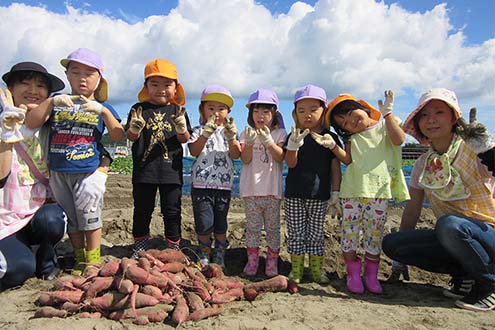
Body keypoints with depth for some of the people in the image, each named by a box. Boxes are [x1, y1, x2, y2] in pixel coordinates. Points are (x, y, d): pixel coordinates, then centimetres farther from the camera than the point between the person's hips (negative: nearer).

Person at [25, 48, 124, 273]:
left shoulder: (101, 107, 3)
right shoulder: (57, 103, 7)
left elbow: (118, 136, -7)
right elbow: (30, 123, -4)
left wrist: (103, 111, -19)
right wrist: (51, 101, -16)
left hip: (89, 172, -3)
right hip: (58, 172, 3)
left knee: (89, 218, 3)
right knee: (71, 220, 14)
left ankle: (93, 261, 17)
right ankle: (80, 259, 29)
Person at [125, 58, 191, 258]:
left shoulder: (177, 111, 3)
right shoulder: (139, 109, 3)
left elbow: (185, 139, -1)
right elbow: (131, 137, 0)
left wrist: (181, 128, -22)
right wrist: (134, 128, -22)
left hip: (170, 169, 0)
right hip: (144, 169, 1)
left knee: (172, 210, 8)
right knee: (142, 209, 12)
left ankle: (173, 247, 22)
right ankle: (140, 246, 28)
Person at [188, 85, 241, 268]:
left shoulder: (229, 131, 9)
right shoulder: (199, 131, 4)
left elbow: (236, 155, -3)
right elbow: (194, 151, -14)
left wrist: (231, 137, -19)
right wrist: (207, 133, -25)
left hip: (224, 184, 2)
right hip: (201, 184, -1)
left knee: (220, 224, 11)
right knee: (204, 223, 1)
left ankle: (219, 256, 28)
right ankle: (204, 255, 23)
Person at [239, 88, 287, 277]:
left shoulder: (279, 133, 2)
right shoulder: (247, 133, 3)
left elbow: (280, 157, -10)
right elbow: (245, 159, -6)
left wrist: (268, 140, -24)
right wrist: (249, 142, -23)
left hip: (272, 188, 0)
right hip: (251, 187, 1)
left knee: (273, 226, 8)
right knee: (252, 226, 8)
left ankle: (272, 262, 20)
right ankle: (252, 261, 19)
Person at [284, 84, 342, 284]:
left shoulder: (330, 138, 1)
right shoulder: (295, 136, -1)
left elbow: (335, 168, 3)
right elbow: (290, 164, -10)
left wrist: (336, 193, -1)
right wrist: (293, 144, -28)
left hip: (319, 196, 0)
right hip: (294, 194, 0)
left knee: (316, 234, 10)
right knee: (295, 233, 7)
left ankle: (317, 269, 24)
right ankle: (296, 269, 20)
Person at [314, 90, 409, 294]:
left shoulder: (385, 126, 9)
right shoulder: (352, 138, 14)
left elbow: (399, 139, -10)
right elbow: (348, 159, 2)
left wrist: (387, 113, -7)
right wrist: (333, 146, -11)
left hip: (379, 190, -1)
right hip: (352, 189, 2)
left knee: (375, 233, 5)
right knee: (350, 231, 1)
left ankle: (371, 275, 18)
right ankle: (353, 274, 14)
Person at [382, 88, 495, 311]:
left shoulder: (477, 148, -10)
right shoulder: (422, 165, 4)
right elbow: (412, 210, 8)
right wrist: (400, 257, 9)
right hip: (451, 238, 5)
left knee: (448, 224, -37)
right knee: (390, 242, -14)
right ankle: (463, 274, 0)